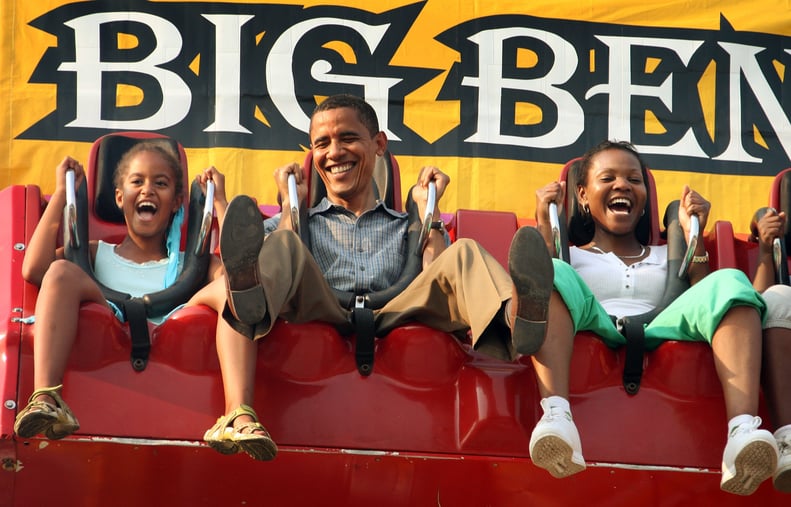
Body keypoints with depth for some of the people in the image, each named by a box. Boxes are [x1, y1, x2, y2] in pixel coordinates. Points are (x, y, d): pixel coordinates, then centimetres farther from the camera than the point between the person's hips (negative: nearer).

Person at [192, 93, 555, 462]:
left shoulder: (406, 228, 34)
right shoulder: (300, 224, 34)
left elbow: (439, 284, 12)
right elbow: (274, 262, 10)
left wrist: (428, 212, 19)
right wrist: (291, 206, 19)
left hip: (395, 320, 0)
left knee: (464, 254, -22)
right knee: (281, 248, -26)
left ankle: (515, 318, -63)